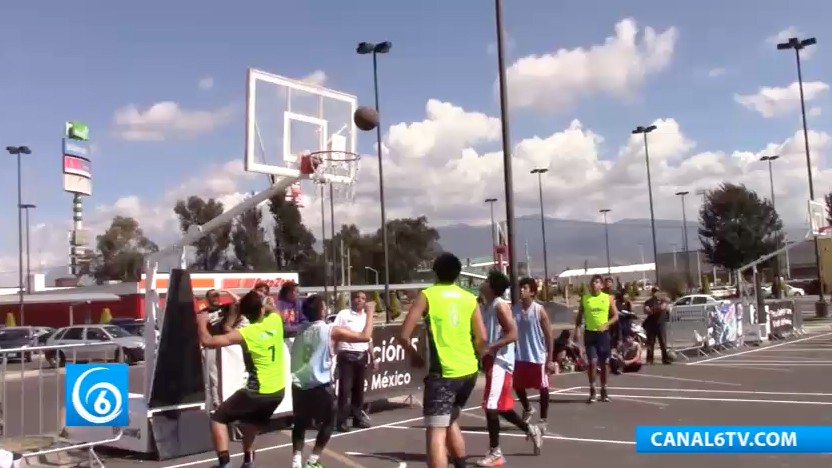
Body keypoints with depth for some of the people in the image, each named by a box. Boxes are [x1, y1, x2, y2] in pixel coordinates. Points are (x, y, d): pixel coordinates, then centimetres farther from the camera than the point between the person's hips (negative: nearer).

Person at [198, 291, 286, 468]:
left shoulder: (245, 334, -16)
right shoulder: (275, 320, -2)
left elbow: (208, 341, -19)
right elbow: (269, 310, 25)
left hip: (258, 392, -6)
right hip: (278, 391, 6)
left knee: (218, 419, 9)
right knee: (251, 421, 33)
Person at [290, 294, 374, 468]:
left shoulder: (300, 329, 6)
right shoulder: (331, 330, -9)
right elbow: (366, 336, -11)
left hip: (298, 384, 5)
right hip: (320, 385, -5)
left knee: (300, 423, 21)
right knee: (328, 422, 15)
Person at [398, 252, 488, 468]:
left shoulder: (427, 295, -2)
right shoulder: (470, 299, 8)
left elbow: (404, 336, -7)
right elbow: (482, 340, 6)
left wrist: (414, 355, 11)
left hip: (443, 372, -5)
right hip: (468, 371, 5)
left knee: (436, 432, -5)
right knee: (450, 421, 26)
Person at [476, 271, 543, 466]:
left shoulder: (500, 306, -14)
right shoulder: (488, 306, 14)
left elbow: (513, 334, -21)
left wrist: (490, 347, -26)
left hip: (500, 361, -10)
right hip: (492, 360, 10)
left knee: (490, 406, -9)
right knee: (501, 406, 18)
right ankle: (531, 431, 36)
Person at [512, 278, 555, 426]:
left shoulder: (539, 310, -10)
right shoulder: (515, 309, 1)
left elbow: (549, 335, -8)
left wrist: (550, 359, -11)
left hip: (538, 356, -4)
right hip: (520, 356, 4)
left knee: (542, 387, 4)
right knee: (518, 386, 13)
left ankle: (543, 420, 18)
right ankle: (527, 409, 40)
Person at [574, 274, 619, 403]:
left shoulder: (608, 298, 1)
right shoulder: (584, 298, 3)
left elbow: (615, 316, 2)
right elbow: (579, 316, 9)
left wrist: (606, 324, -14)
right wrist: (577, 329, -4)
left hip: (603, 333, 0)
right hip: (589, 333, 0)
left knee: (603, 363, 7)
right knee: (592, 361, -8)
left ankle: (604, 390, 19)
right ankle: (592, 390, 6)